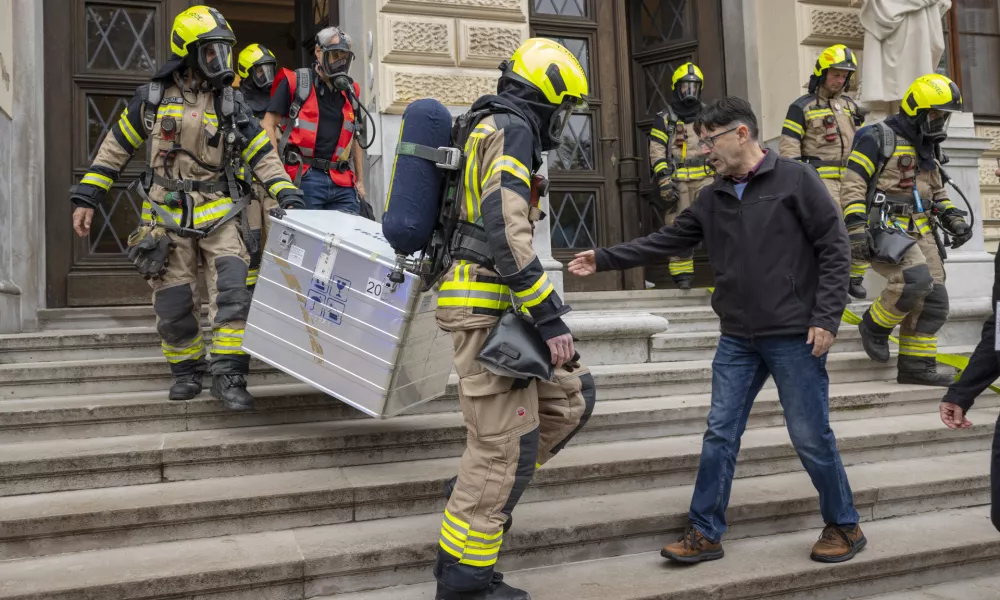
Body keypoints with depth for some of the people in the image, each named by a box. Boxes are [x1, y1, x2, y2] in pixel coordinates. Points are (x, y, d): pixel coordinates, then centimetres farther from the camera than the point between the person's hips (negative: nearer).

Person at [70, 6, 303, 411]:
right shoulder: (152, 97, 2)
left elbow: (263, 156, 2)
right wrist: (86, 198, 5)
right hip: (167, 215, 0)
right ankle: (187, 369, 25)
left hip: (217, 214, 0)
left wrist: (289, 197, -12)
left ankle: (228, 375, -11)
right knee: (173, 302, 3)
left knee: (232, 286, -17)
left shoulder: (231, 104, 4)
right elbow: (115, 148, 8)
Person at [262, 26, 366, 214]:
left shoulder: (350, 91, 18)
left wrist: (360, 181, 21)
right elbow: (268, 125, -1)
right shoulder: (294, 82, 2)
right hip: (304, 178, -5)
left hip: (343, 184, 5)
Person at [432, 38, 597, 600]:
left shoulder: (495, 129, 21)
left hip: (496, 306, 10)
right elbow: (506, 233, -24)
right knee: (507, 443, -5)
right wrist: (549, 318, -25)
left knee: (573, 394, 12)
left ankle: (477, 489, 18)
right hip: (487, 306, -10)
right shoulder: (510, 130, -11)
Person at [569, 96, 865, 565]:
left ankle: (844, 526, 24)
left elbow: (835, 249, -7)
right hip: (737, 339, 5)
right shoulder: (712, 198, 9)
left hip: (796, 336, -5)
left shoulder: (795, 179, -6)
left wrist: (825, 318, -13)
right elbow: (666, 242, 11)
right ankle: (704, 533, 15)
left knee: (811, 437, 3)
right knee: (720, 433, 5)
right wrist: (604, 259, 4)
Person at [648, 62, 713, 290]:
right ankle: (682, 275, 4)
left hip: (705, 178, 1)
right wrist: (664, 181, -10)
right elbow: (657, 152, 0)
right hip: (676, 181, -1)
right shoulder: (664, 119, 8)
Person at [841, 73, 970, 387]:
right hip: (886, 227, -8)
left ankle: (916, 366, 12)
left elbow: (937, 191, 30)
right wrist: (857, 228, -21)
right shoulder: (878, 138, -6)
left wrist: (954, 219, 13)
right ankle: (875, 324, -3)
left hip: (920, 229, 9)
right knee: (915, 279, -29)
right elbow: (853, 185, -12)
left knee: (934, 301, 3)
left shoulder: (927, 146, 20)